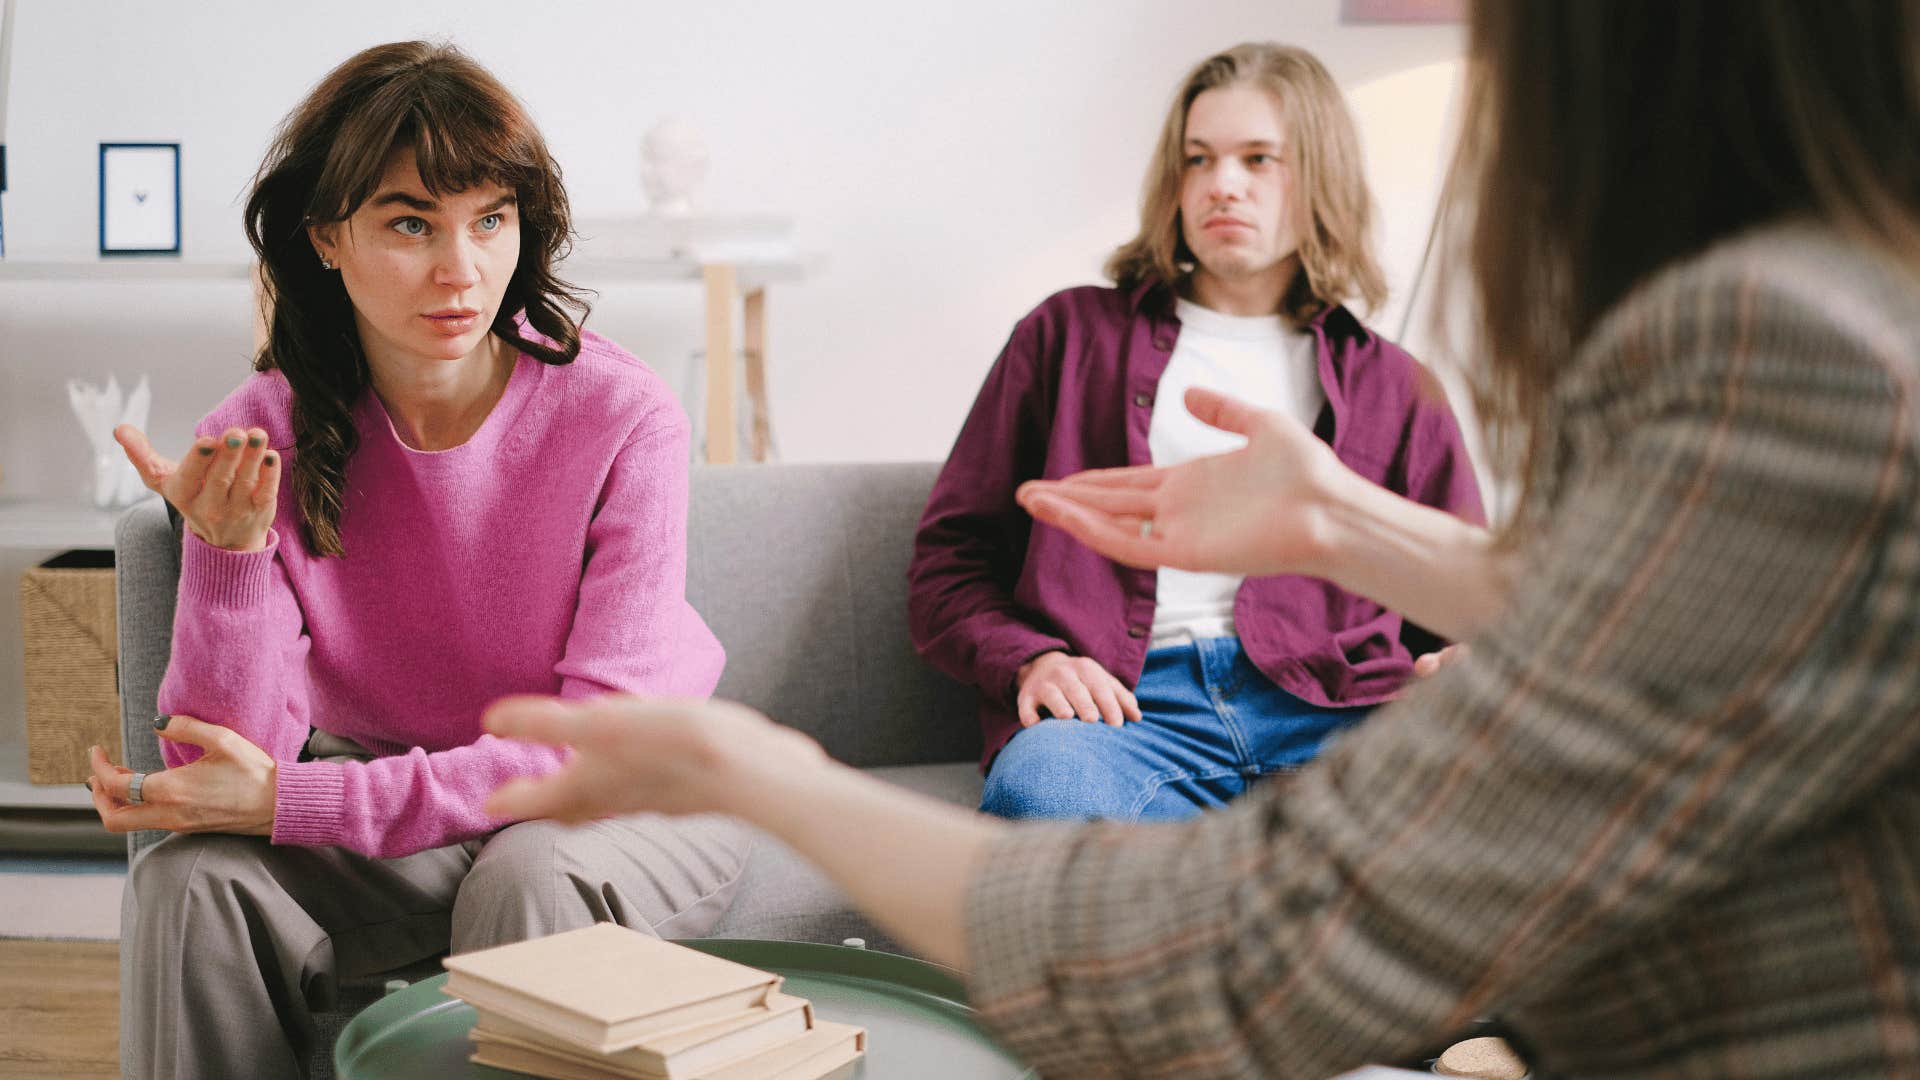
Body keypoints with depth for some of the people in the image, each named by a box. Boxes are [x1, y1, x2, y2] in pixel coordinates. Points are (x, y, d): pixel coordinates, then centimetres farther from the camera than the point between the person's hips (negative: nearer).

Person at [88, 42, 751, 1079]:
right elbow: (218, 759, -14)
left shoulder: (623, 419, -20)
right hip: (382, 816, 2)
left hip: (624, 810, -2)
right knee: (190, 878, -24)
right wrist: (229, 550, -33)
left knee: (527, 871, -34)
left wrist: (293, 800, -29)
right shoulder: (259, 441, -11)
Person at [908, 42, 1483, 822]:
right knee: (1039, 789, -39)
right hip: (1125, 699, 1)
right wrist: (1031, 661, -3)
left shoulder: (1396, 386, 28)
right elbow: (949, 561, 19)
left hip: (1326, 708, 0)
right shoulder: (1071, 335, 25)